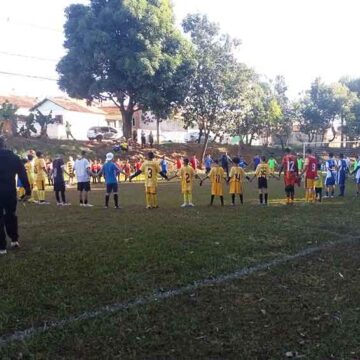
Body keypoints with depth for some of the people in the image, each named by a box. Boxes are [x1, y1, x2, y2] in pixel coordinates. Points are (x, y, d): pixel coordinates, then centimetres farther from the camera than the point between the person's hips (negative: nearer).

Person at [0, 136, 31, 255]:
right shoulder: (14, 158, 3)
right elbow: (23, 175, 0)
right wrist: (28, 191, 1)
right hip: (10, 192, 3)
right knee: (11, 215, 22)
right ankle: (14, 240, 26)